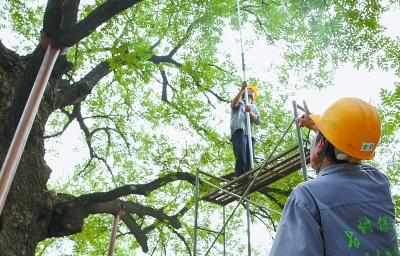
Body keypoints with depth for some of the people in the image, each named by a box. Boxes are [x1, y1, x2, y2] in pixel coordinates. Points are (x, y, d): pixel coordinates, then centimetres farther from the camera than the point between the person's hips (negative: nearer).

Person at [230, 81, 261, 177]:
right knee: (241, 157, -22)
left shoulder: (254, 107, 34)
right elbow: (234, 104, -2)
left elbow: (257, 121, 14)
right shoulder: (240, 102, 25)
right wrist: (242, 89, -8)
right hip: (239, 131, -5)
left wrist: (250, 112, -5)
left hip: (250, 134, 5)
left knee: (249, 160, -9)